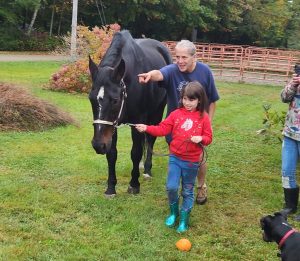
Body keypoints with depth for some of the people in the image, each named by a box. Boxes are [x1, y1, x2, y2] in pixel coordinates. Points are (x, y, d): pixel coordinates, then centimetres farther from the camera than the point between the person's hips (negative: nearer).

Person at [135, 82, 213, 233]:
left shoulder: (203, 117, -6)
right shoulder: (176, 114, -2)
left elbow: (208, 138, -3)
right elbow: (163, 129, -5)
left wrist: (201, 139, -24)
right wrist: (147, 128, -17)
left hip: (192, 161, -1)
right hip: (175, 158, 1)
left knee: (188, 191, 10)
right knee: (171, 187, -5)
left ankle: (184, 219, 25)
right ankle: (173, 212, 22)